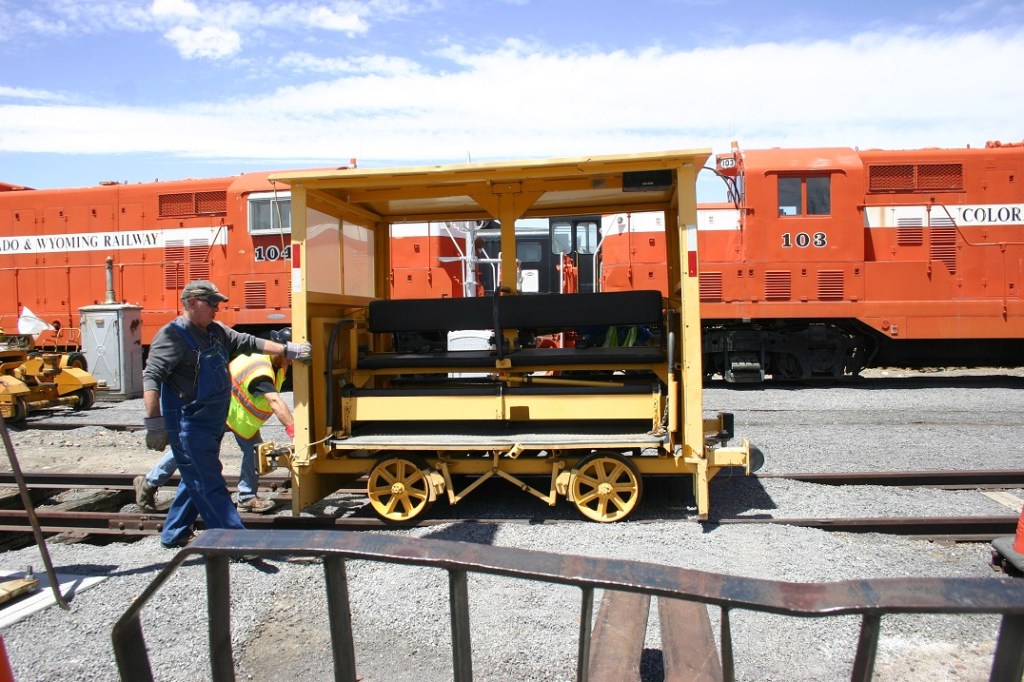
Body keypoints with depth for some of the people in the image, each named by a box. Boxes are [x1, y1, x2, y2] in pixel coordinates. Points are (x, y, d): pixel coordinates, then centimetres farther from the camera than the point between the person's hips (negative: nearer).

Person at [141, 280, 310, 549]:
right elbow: (152, 377, -21)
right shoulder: (173, 335, -15)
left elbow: (248, 343, 20)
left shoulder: (216, 331, 10)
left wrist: (287, 350, 16)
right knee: (209, 486, -4)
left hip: (211, 424, 9)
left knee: (196, 481, 20)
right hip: (189, 426, -9)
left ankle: (174, 535, 35)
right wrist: (154, 422, -27)